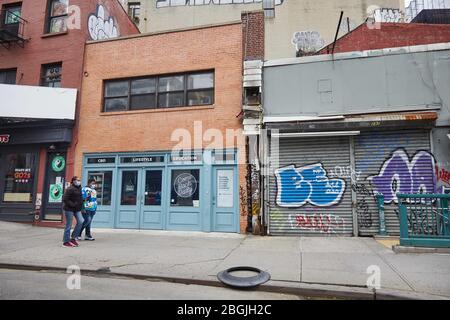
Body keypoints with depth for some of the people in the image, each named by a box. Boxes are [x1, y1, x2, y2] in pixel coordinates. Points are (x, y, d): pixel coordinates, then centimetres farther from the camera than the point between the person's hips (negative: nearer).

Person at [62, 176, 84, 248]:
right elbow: (65, 199, -19)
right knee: (68, 225, -1)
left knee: (80, 221, -6)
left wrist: (80, 206, 11)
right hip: (69, 209, -8)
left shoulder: (79, 188, 12)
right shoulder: (70, 189, -15)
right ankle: (66, 242, 12)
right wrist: (73, 204, -22)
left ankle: (73, 238, 8)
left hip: (77, 209, 8)